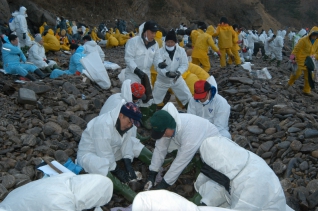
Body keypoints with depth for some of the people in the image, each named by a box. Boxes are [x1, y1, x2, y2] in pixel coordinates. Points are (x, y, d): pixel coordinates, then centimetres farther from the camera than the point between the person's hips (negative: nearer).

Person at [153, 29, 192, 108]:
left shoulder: (181, 51, -10)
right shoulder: (160, 51, -16)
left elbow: (185, 64, -9)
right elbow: (157, 67, -17)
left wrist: (178, 72, -29)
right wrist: (166, 73, -34)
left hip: (177, 79, 2)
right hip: (162, 80, -1)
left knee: (188, 99, 6)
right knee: (154, 99, 10)